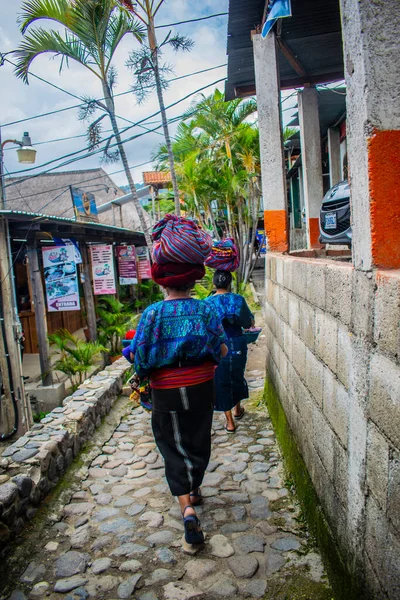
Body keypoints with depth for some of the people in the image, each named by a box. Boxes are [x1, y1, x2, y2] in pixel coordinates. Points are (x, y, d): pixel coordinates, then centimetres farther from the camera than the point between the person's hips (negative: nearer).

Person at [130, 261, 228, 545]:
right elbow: (222, 351, -4)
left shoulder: (153, 313, -12)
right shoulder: (205, 310, -7)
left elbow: (137, 356, -12)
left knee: (175, 446, 8)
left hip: (167, 392, -2)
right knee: (198, 440, 20)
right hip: (202, 388, 2)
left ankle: (187, 507, -5)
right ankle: (195, 489, 41)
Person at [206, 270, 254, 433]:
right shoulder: (238, 299, -8)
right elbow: (248, 324, -1)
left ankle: (230, 422, 15)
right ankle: (237, 409, 45)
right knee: (237, 376, 24)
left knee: (221, 382, 10)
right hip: (237, 345, 2)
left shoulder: (208, 303, -8)